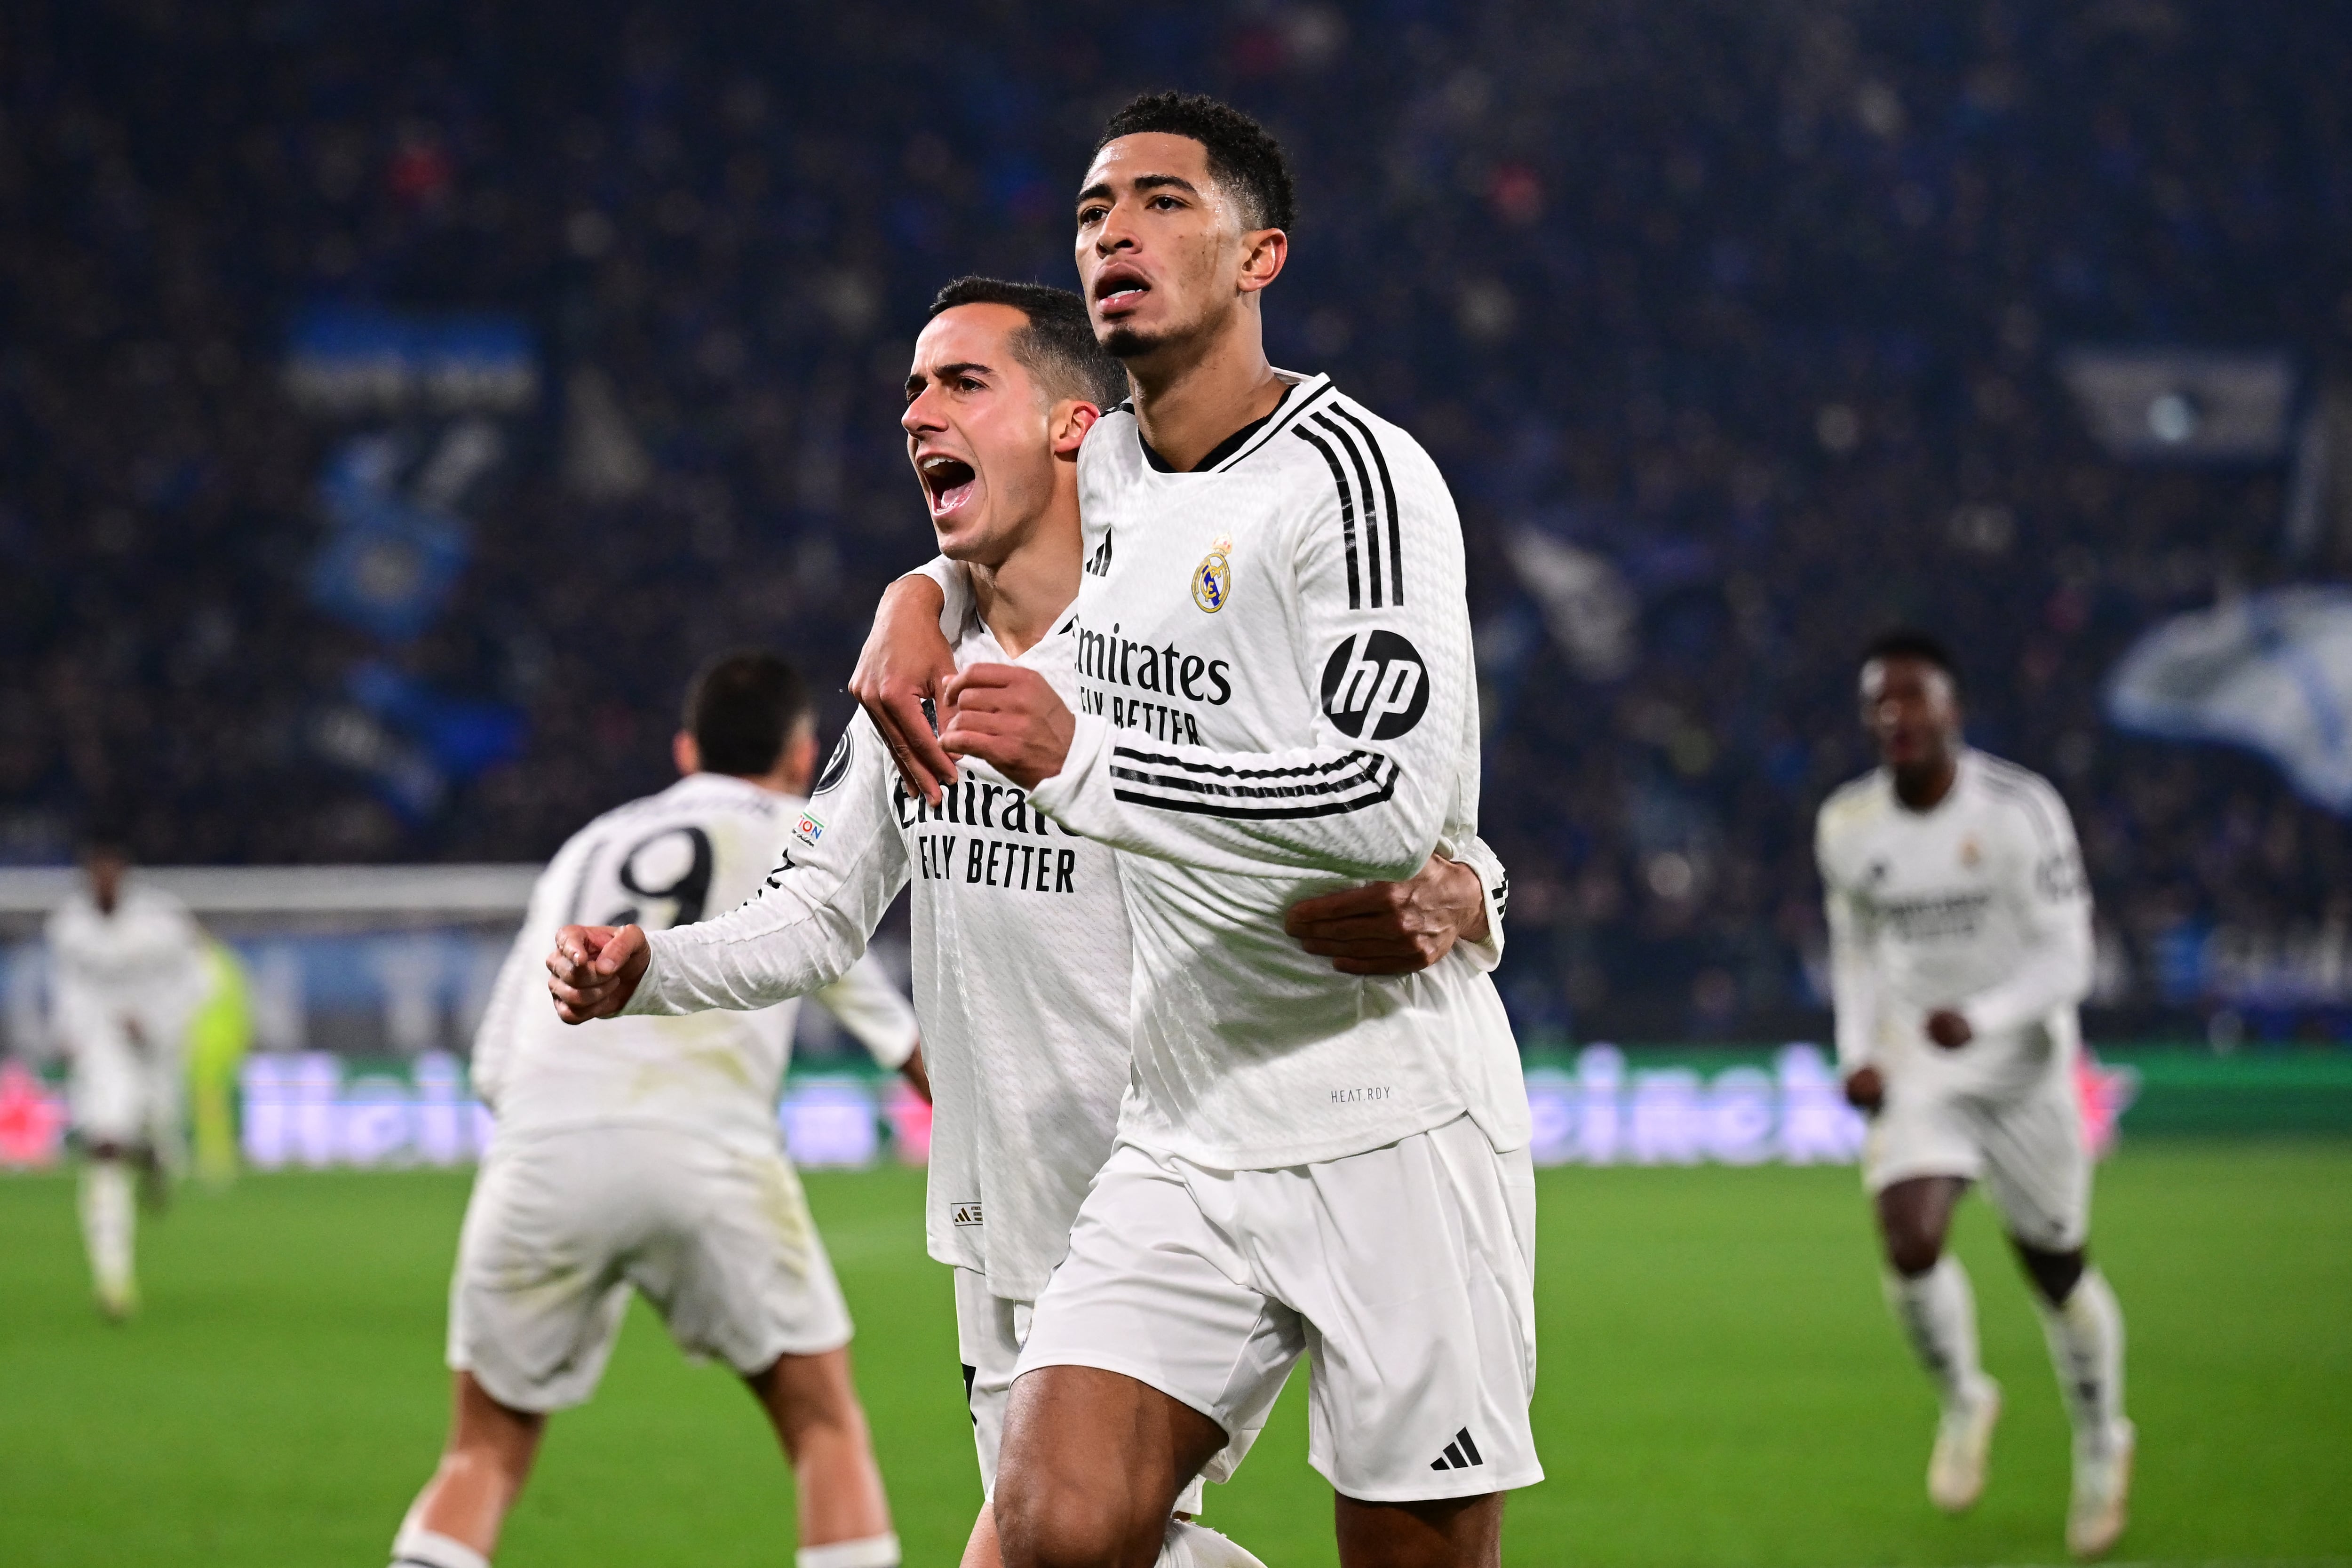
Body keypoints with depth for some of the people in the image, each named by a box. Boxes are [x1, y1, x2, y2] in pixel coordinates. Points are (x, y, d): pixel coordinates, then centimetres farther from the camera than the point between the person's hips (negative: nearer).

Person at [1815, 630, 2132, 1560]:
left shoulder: (2019, 811, -18)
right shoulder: (1847, 829, -4)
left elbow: (2066, 960, -19)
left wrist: (1980, 1018, -35)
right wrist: (1858, 1053, -1)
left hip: (2021, 1061, -2)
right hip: (1916, 1066, 2)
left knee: (2056, 1269, 8)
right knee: (1909, 1247, -19)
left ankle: (2101, 1445, 34)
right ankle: (1962, 1401, 11)